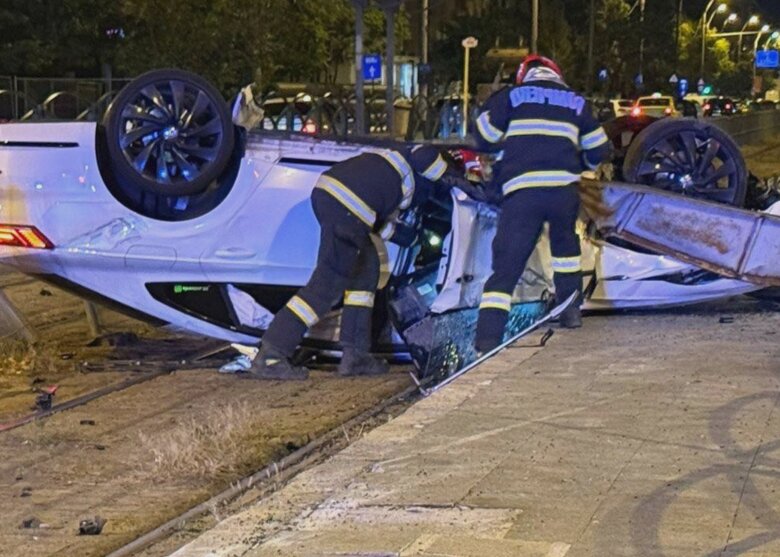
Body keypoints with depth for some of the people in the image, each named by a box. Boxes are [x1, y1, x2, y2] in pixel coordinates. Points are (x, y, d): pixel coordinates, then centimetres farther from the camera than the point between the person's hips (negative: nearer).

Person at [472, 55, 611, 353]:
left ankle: (487, 343, -13)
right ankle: (571, 310, 36)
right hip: (564, 188, 2)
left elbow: (484, 137, 12)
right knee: (565, 242, 32)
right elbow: (599, 150, 24)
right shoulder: (576, 102, 20)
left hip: (522, 191, -2)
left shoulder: (511, 96, 13)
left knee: (506, 266, -3)